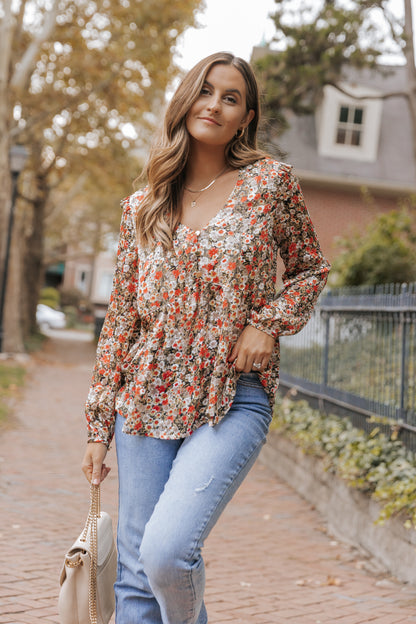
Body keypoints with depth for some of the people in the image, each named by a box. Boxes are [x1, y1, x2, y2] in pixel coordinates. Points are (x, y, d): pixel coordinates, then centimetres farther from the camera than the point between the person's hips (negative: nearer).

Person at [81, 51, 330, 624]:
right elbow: (120, 321, 10)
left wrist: (269, 322, -7)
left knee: (167, 551, -19)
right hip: (148, 399, 3)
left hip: (234, 397, -3)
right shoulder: (140, 208, 8)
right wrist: (99, 426, 9)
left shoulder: (271, 182, 2)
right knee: (135, 575, 4)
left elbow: (311, 269, 13)